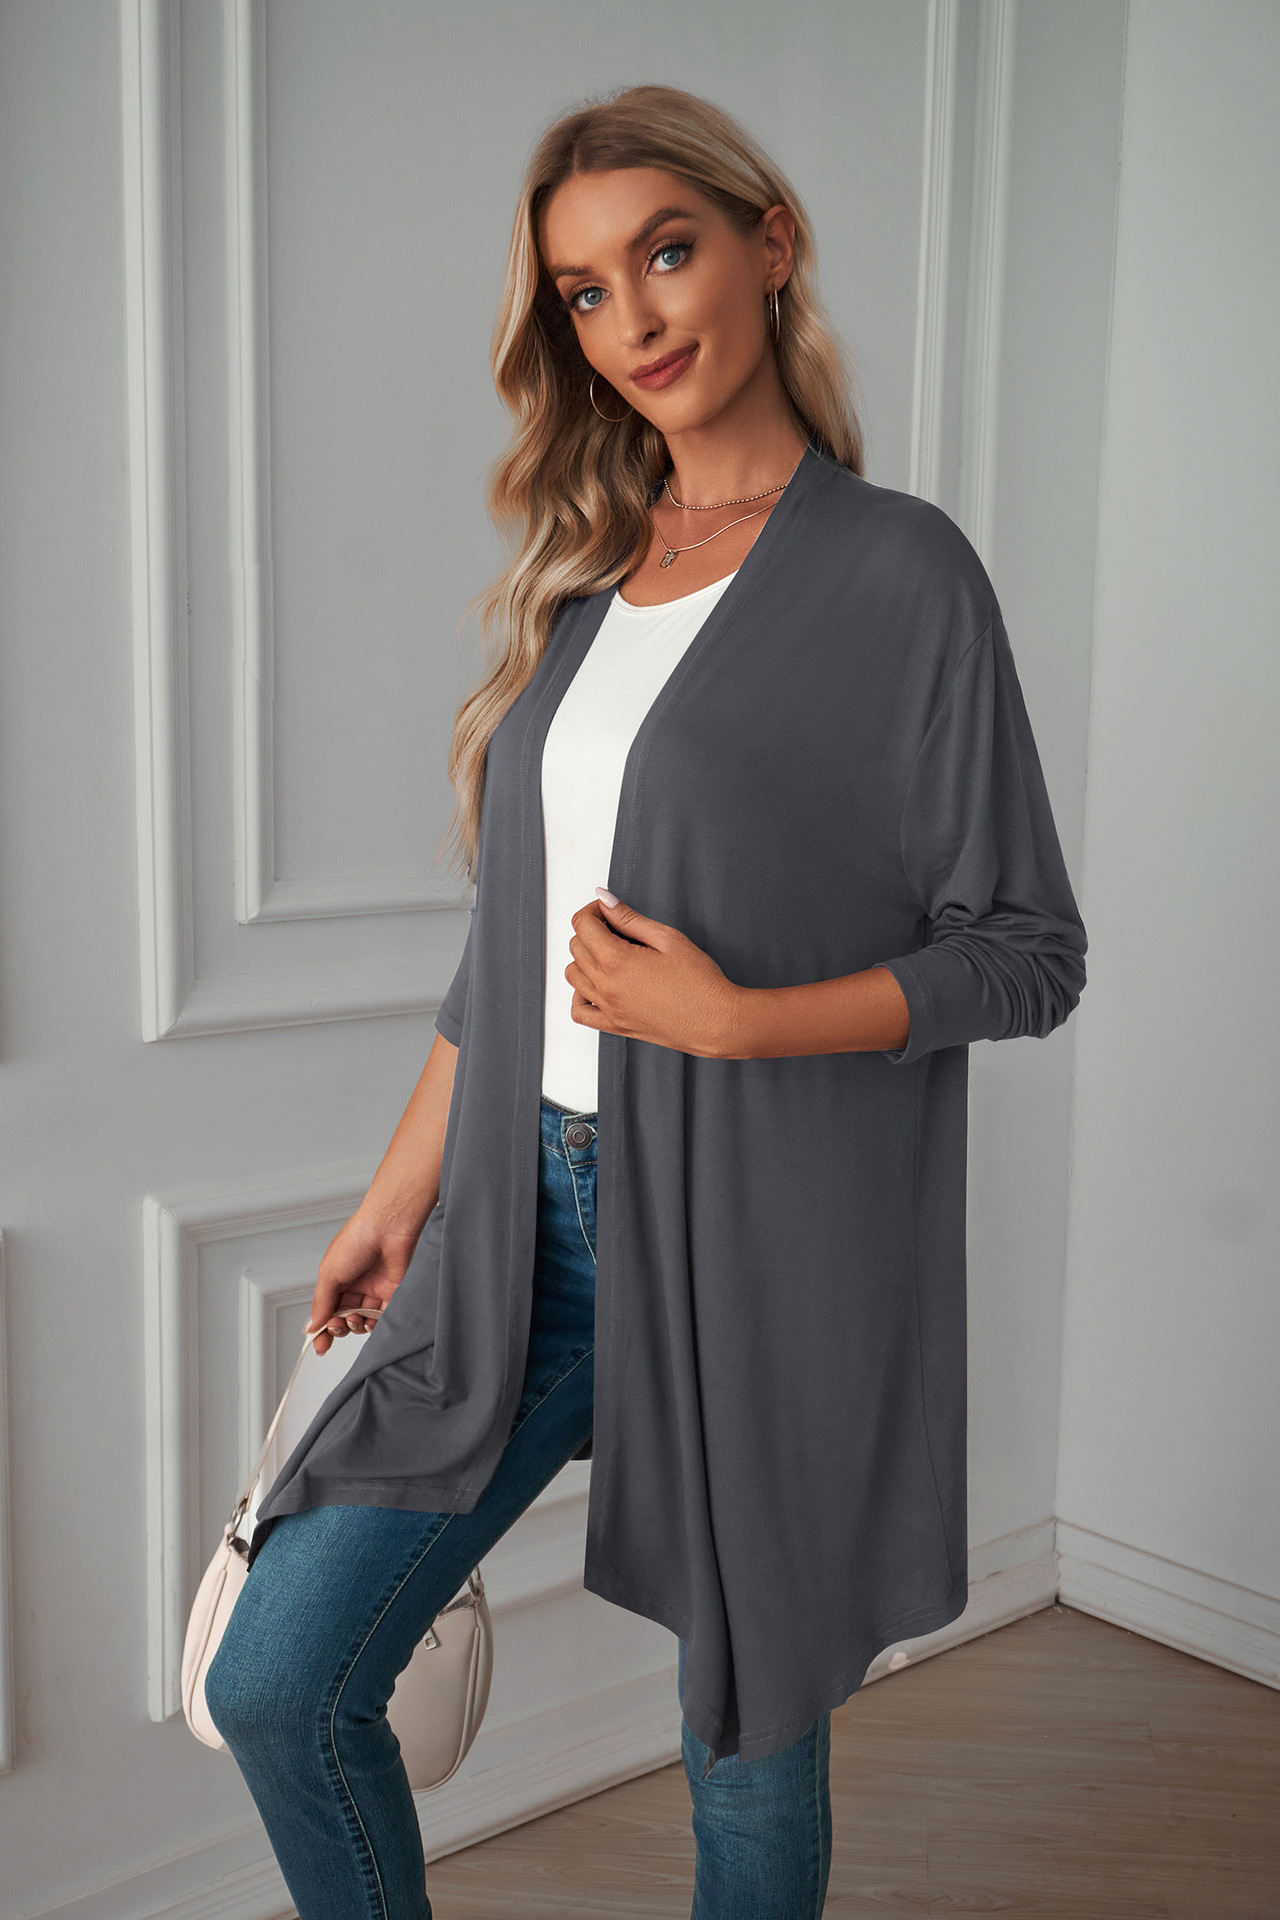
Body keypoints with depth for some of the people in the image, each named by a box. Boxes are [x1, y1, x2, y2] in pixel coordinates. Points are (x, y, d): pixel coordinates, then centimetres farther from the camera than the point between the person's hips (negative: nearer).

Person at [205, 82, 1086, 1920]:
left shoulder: (899, 572, -7)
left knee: (747, 1739, 12)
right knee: (279, 1683, 4)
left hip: (755, 1245, -5)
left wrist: (734, 1020, -18)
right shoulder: (584, 574, 10)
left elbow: (1029, 953, -7)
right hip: (532, 1222, 5)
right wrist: (404, 1188, 15)